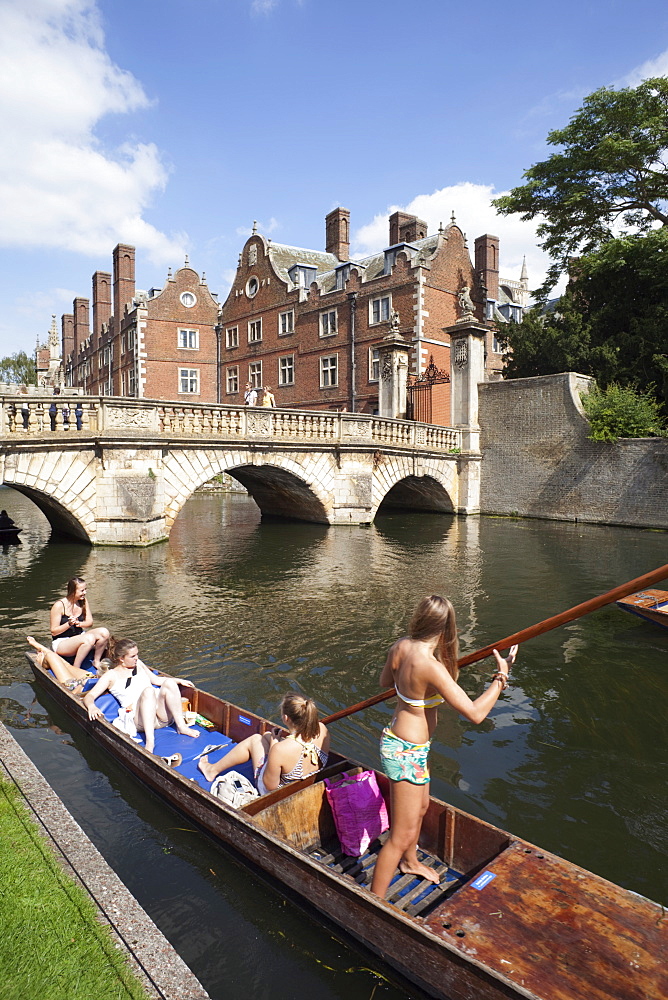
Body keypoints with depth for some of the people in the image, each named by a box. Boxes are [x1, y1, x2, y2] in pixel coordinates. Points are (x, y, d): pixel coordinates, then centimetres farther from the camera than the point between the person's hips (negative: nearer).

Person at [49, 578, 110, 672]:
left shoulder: (83, 602, 1)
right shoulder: (59, 606, -16)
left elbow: (89, 622, 3)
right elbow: (54, 632, -13)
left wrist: (79, 623, -19)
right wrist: (69, 624, -29)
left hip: (79, 637, 6)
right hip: (60, 643, -6)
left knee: (104, 632, -18)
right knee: (89, 638, -34)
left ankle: (96, 661, 1)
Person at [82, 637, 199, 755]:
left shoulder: (138, 664, 23)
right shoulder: (111, 675, 9)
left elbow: (156, 680, 33)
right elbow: (89, 696, 0)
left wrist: (179, 680, 20)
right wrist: (91, 706, -23)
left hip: (162, 714, 4)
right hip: (139, 718, -4)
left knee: (168, 683, -25)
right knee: (148, 691, -35)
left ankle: (181, 726, -25)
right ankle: (149, 741, -46)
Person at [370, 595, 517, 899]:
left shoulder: (400, 646, -8)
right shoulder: (431, 666, -33)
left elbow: (385, 681, 12)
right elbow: (475, 713, -29)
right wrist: (501, 676, -17)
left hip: (396, 737, 9)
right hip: (406, 752, -9)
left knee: (421, 806, 32)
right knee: (402, 836, 6)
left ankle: (409, 862, 57)